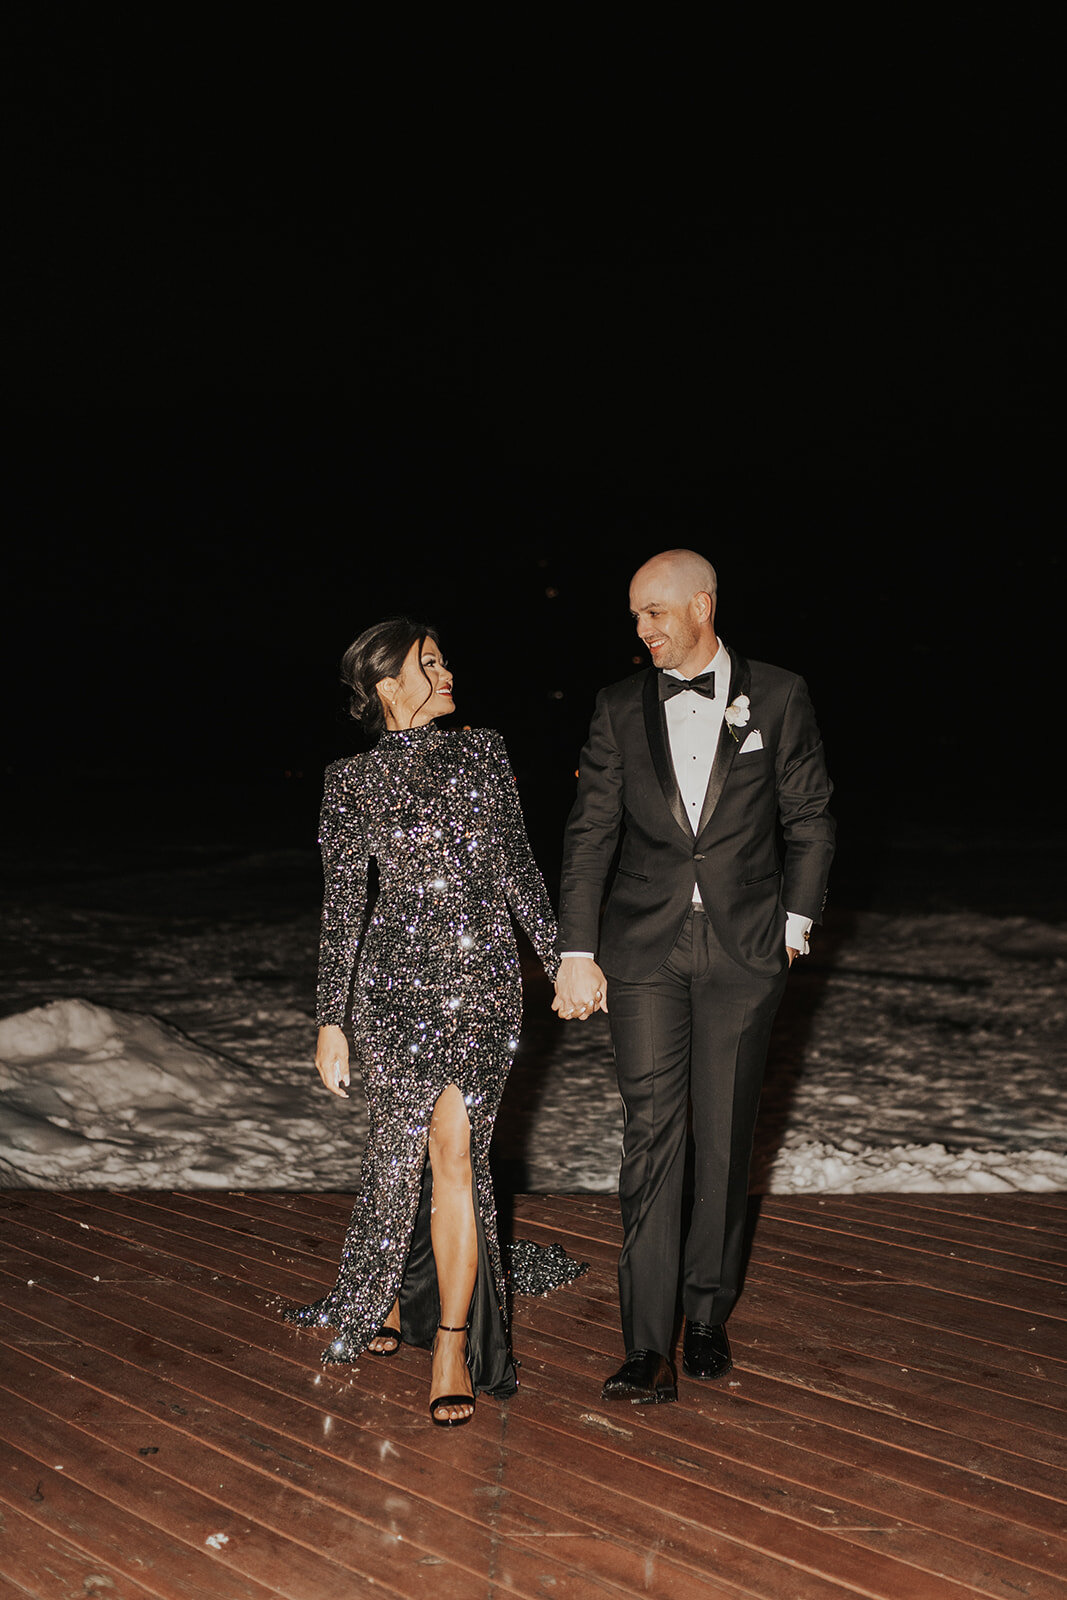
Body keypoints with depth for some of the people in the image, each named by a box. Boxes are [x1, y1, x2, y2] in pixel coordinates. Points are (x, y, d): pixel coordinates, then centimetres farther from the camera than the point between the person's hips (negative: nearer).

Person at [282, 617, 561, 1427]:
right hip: (399, 977, 0)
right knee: (403, 1149, 7)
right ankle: (396, 1297, 34)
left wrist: (562, 956, 9)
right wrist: (332, 1019, 1)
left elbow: (519, 866, 11)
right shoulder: (352, 782, 1)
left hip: (487, 974, 1)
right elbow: (343, 905, 2)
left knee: (453, 1144, -9)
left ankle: (453, 1342, 2)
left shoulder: (484, 752, 7)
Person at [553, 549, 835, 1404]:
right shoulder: (621, 707, 5)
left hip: (744, 949, 0)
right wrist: (577, 953, -1)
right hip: (645, 947, 1)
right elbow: (590, 835, 3)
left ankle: (709, 1315, 25)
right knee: (650, 1136, -3)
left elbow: (811, 821, 8)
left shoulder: (778, 696, 2)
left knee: (724, 1139, 7)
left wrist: (794, 923, 4)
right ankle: (649, 1348, 3)